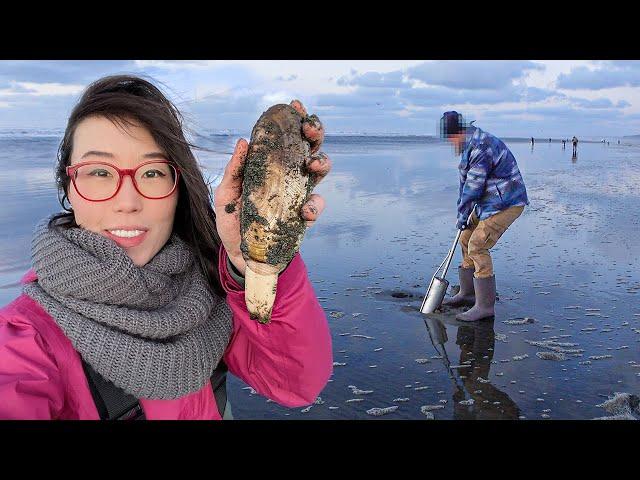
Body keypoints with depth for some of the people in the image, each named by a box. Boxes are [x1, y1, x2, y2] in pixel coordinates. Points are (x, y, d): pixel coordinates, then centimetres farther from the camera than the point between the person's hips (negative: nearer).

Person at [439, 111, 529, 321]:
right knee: (466, 240, 14)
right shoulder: (469, 145, 11)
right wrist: (463, 213, 18)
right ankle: (467, 294, 26)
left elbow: (473, 188, -20)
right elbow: (466, 180, 17)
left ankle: (485, 305, -7)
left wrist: (462, 217, -9)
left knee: (477, 247, -14)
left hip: (506, 203, -11)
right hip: (490, 201, 11)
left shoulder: (481, 148, -23)